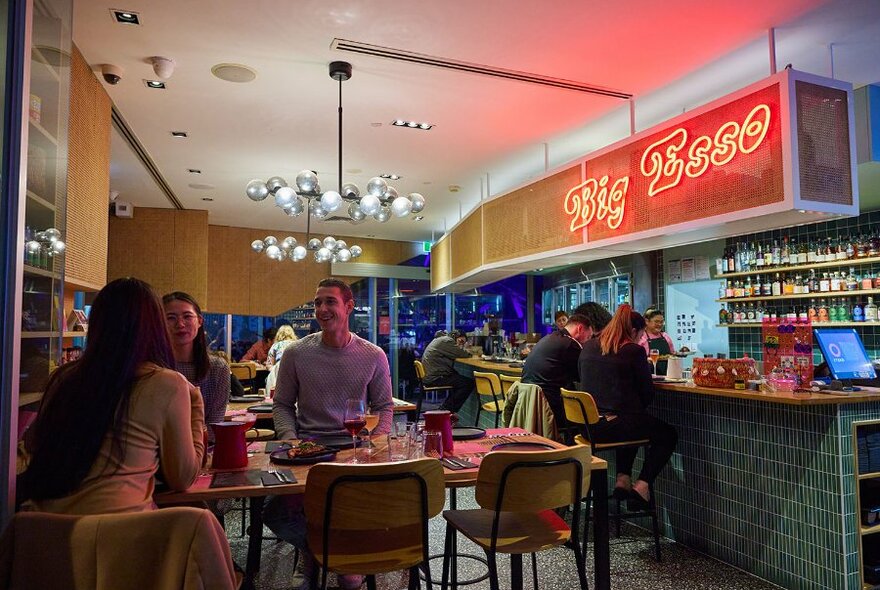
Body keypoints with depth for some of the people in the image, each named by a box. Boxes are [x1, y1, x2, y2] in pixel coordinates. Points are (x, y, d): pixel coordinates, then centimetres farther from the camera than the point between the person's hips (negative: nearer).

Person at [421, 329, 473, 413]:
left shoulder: (440, 339, 21)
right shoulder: (447, 340, -11)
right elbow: (462, 354, -9)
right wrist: (468, 353, 11)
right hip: (435, 377, -11)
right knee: (469, 383, -11)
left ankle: (444, 409, 19)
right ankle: (447, 411, -4)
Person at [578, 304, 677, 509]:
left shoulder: (588, 347, 7)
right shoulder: (634, 351, -9)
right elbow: (647, 393, -5)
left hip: (589, 425, 6)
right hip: (619, 424, -6)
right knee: (668, 435, 19)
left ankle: (622, 480, 25)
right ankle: (642, 486, 9)